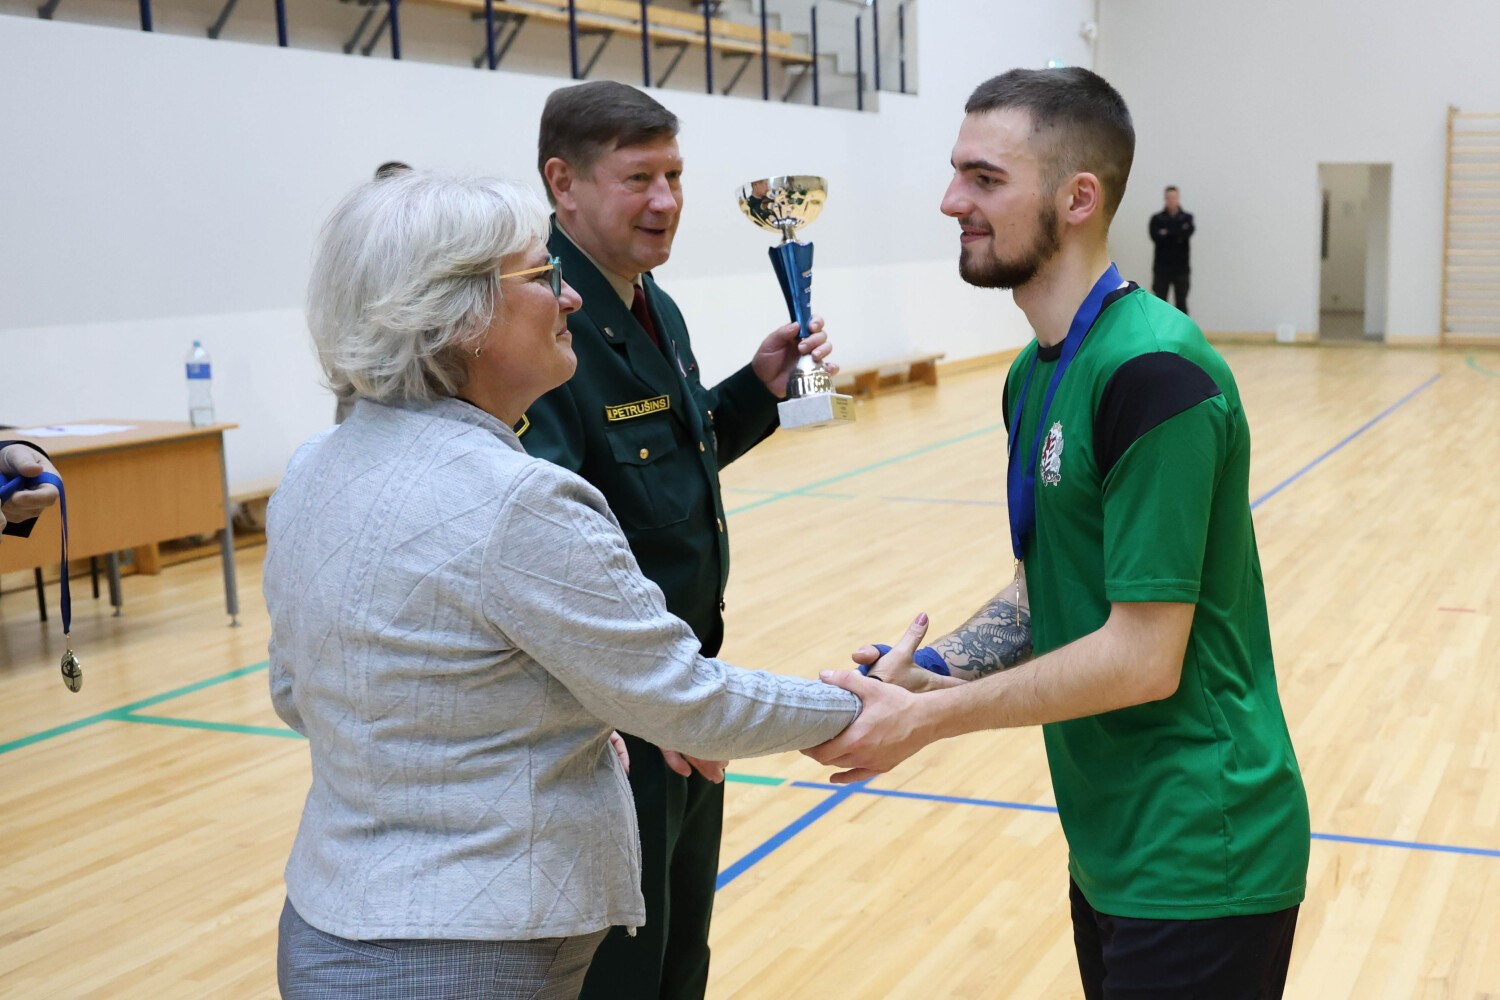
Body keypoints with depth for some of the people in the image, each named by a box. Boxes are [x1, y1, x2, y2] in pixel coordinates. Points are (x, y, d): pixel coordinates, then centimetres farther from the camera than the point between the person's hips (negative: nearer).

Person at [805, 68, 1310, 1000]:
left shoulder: (1151, 372, -21)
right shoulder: (1036, 373, 7)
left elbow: (1142, 658, -22)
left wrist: (926, 718, -17)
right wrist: (925, 669, -4)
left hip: (1198, 864, -8)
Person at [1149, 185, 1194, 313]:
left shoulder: (1187, 217, 5)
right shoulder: (1157, 219, 3)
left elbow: (1187, 233, -13)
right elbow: (1156, 237, -12)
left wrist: (1167, 233, -11)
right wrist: (1177, 236, -12)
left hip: (1181, 267, 0)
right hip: (1162, 266, 0)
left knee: (1181, 302, 4)